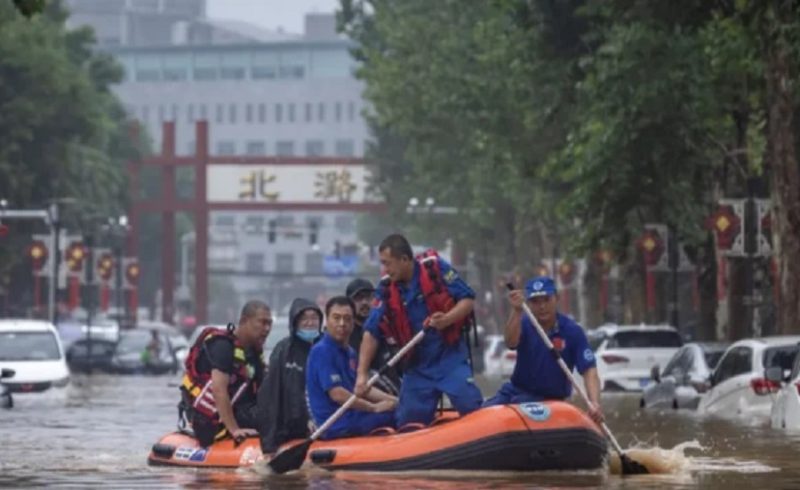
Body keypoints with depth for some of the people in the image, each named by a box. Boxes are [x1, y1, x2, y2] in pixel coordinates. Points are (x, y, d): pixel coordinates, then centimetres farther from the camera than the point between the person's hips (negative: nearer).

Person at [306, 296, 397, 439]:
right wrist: (374, 407, -13)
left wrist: (392, 400, 3)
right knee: (396, 416, -20)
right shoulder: (322, 351, -13)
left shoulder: (349, 352, 18)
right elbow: (337, 394, -20)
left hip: (351, 418, 10)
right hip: (337, 427, -10)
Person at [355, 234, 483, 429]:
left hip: (450, 358, -4)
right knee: (408, 424, 3)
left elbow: (467, 300, -8)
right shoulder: (386, 291, -1)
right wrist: (362, 373, -8)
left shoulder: (435, 269, -10)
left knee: (472, 409, -15)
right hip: (416, 365, 4)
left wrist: (447, 319, -27)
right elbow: (371, 333, -1)